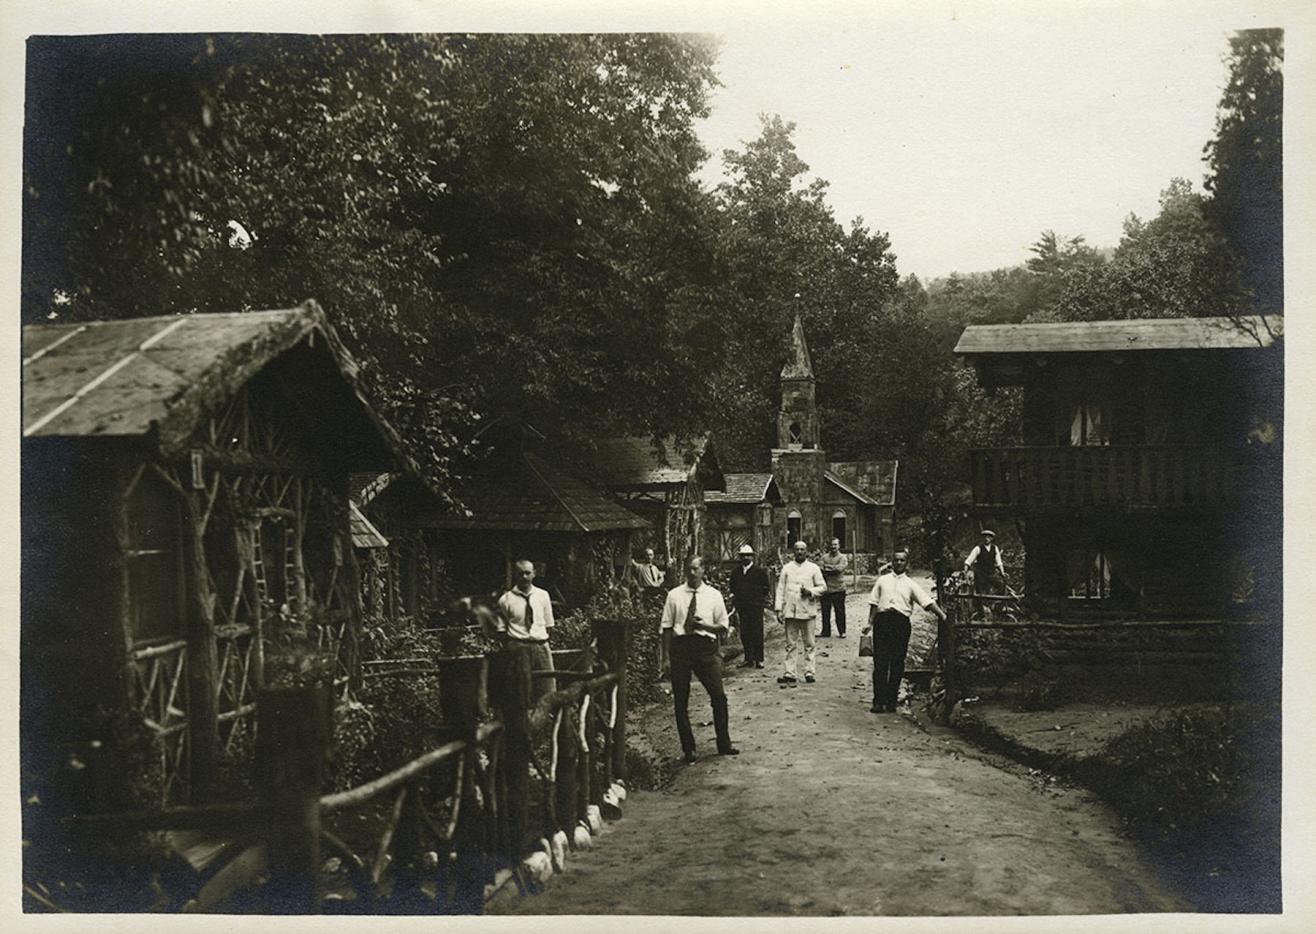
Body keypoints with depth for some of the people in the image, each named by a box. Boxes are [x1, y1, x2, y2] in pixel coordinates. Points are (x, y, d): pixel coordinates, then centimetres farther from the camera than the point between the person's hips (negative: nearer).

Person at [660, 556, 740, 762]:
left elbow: (724, 626, 9)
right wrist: (666, 657, 0)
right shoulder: (674, 595, 5)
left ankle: (724, 744, 12)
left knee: (719, 696, -4)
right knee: (681, 701, 4)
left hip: (705, 646, 0)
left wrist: (704, 625, -10)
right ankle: (688, 749, 16)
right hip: (680, 646, 0)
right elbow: (667, 627, 5)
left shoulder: (713, 595, 7)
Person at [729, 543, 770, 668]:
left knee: (757, 633, -4)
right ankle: (748, 659, 10)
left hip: (756, 606, -4)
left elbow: (765, 588, 5)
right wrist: (734, 595, 7)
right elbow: (733, 588, 23)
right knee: (744, 633, 3)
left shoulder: (760, 572, 2)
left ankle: (759, 659, 1)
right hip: (742, 606, 4)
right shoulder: (735, 573, 14)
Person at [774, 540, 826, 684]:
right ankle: (789, 673, 4)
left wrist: (810, 592, -12)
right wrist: (779, 609, 1)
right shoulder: (787, 568, 10)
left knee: (809, 644, 3)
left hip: (807, 611, -1)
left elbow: (823, 587, 6)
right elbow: (780, 589, 8)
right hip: (790, 611, 1)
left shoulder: (814, 568, 7)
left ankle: (809, 672, 9)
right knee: (791, 644, 3)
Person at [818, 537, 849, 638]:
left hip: (838, 589, -3)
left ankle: (842, 632, 10)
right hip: (826, 588, 3)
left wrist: (827, 567, -8)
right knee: (825, 611, 8)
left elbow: (840, 568, -16)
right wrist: (833, 569, -14)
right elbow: (819, 567, -4)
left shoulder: (842, 558, 1)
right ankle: (825, 631, 17)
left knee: (840, 611, 1)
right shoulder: (824, 557, 11)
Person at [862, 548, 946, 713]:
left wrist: (942, 614, -8)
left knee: (897, 663, 3)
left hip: (901, 622, 0)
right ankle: (879, 701, -2)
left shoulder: (911, 584, 12)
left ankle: (891, 700, 12)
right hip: (882, 619, 0)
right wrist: (870, 622, 4)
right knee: (880, 662, -4)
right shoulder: (882, 580, 15)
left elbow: (927, 601, 3)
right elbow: (874, 602, 12)